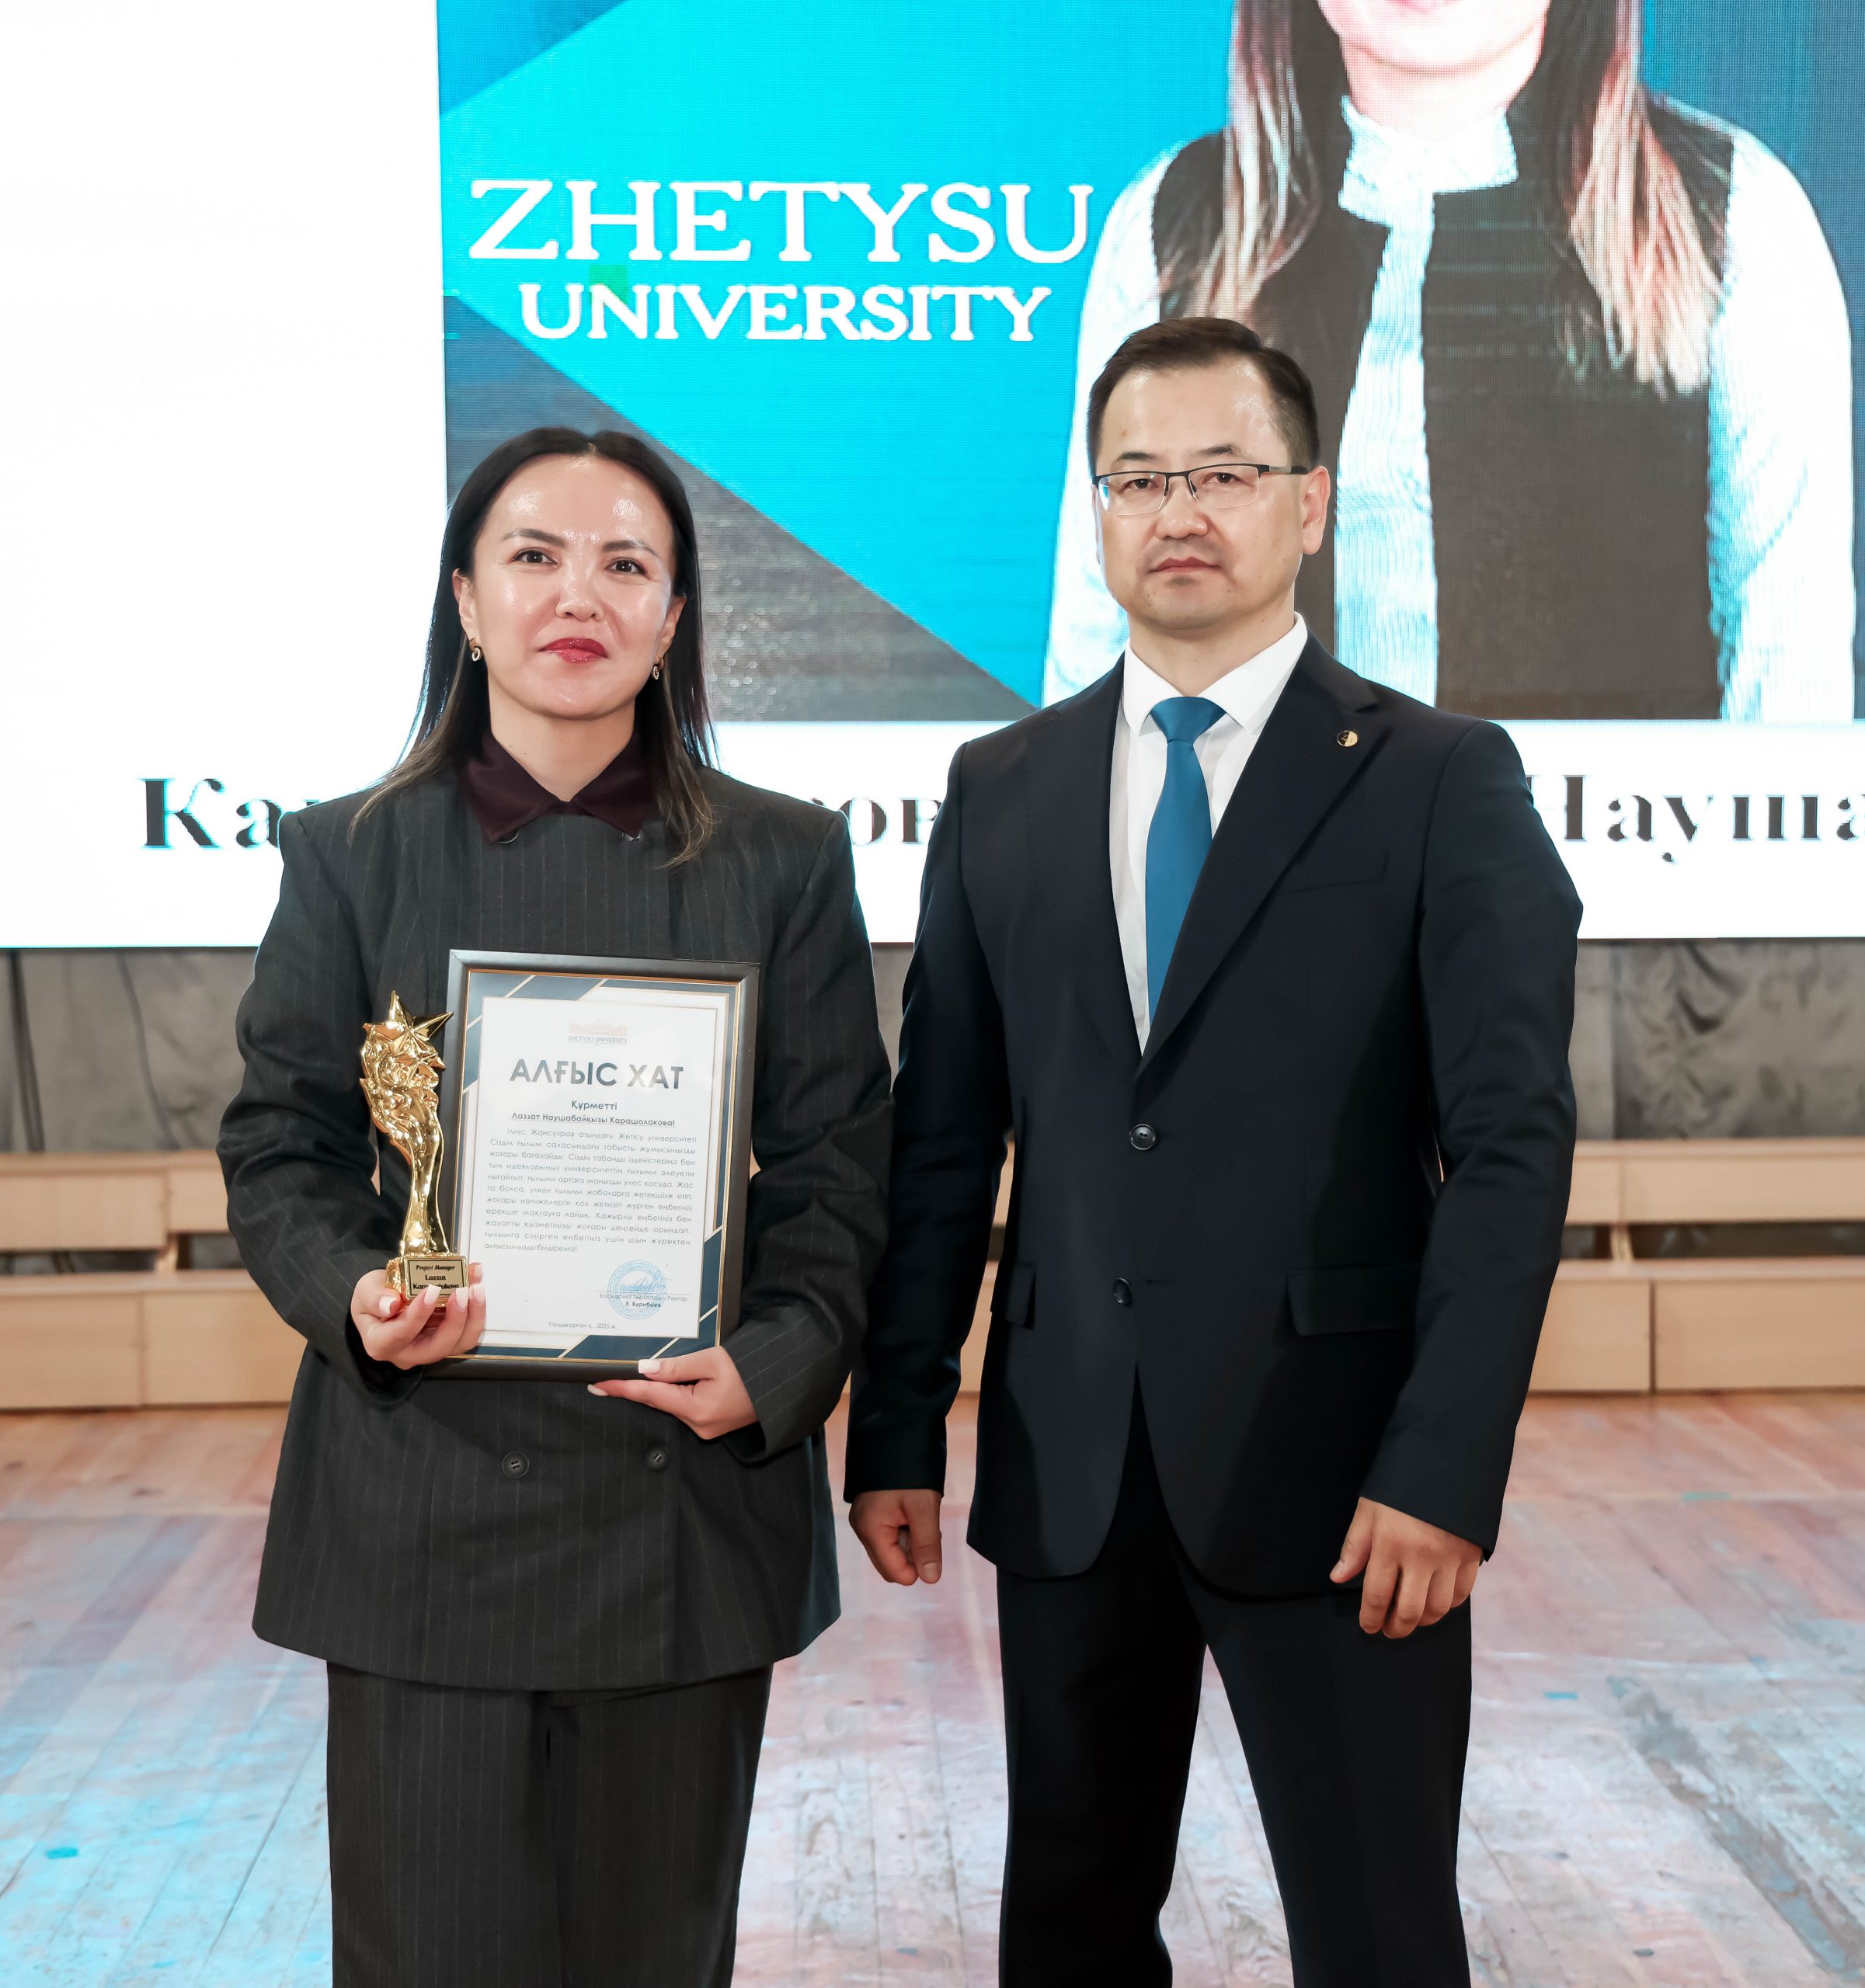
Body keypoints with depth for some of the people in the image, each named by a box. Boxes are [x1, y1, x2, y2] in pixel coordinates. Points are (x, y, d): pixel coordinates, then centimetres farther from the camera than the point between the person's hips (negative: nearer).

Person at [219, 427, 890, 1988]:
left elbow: (838, 1160, 3)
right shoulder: (354, 855, 5)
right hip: (428, 1494, 0)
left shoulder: (783, 861, 5)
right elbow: (279, 1145, 5)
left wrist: (780, 1361, -14)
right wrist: (355, 1296, -15)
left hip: (691, 1491, 1)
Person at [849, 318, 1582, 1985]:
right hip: (1067, 1468, 4)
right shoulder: (1001, 790, 9)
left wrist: (1443, 1471, -15)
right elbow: (942, 1137, 8)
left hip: (1334, 1471, -3)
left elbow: (1511, 1145, -8)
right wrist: (898, 1427, 4)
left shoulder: (1442, 782, -2)